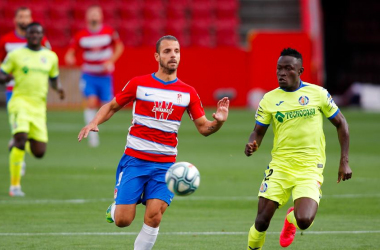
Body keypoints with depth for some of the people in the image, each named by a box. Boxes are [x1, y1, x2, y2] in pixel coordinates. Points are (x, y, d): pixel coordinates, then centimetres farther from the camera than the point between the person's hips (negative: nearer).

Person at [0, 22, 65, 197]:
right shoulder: (15, 55, 4)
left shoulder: (51, 57, 13)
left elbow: (53, 79, 25)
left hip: (39, 106, 4)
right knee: (21, 136, -25)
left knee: (39, 152, -1)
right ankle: (15, 185, -16)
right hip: (20, 102, -4)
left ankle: (18, 144, 36)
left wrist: (58, 88, 3)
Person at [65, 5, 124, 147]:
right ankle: (92, 133, -12)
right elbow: (71, 52, 0)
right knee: (91, 102, -19)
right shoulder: (81, 36, -5)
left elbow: (119, 46, 9)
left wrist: (111, 61, -5)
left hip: (105, 75, 1)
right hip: (89, 75, -1)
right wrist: (69, 58, -25)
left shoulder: (109, 32, -4)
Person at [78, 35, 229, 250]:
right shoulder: (139, 84, 0)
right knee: (123, 220, -5)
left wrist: (218, 122, -16)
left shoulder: (188, 93, 5)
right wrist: (94, 123, -8)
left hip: (165, 165, 1)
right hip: (134, 160, -1)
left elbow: (203, 128, 6)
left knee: (153, 217, -14)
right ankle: (115, 207, 31)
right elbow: (112, 106, 10)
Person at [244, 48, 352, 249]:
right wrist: (251, 146, -17)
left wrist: (344, 162, 4)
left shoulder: (318, 93, -1)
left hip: (310, 169, -1)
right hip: (280, 166, 2)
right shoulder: (269, 99, 2)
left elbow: (341, 124, 9)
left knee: (304, 221, -21)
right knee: (262, 221, -8)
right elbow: (258, 132, 8)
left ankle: (291, 219, 17)